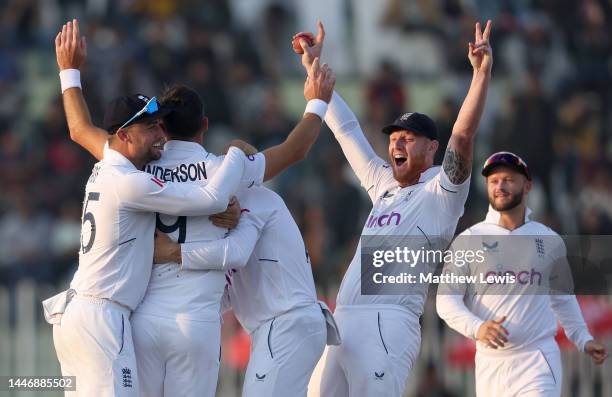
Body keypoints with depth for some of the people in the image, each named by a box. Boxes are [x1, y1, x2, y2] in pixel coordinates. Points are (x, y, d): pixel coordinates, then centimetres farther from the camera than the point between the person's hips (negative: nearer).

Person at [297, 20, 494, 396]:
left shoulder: (441, 191, 2)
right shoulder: (383, 184, 23)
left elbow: (463, 136, -13)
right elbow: (346, 129, 30)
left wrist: (482, 73, -22)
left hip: (387, 328, -8)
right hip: (341, 325, 8)